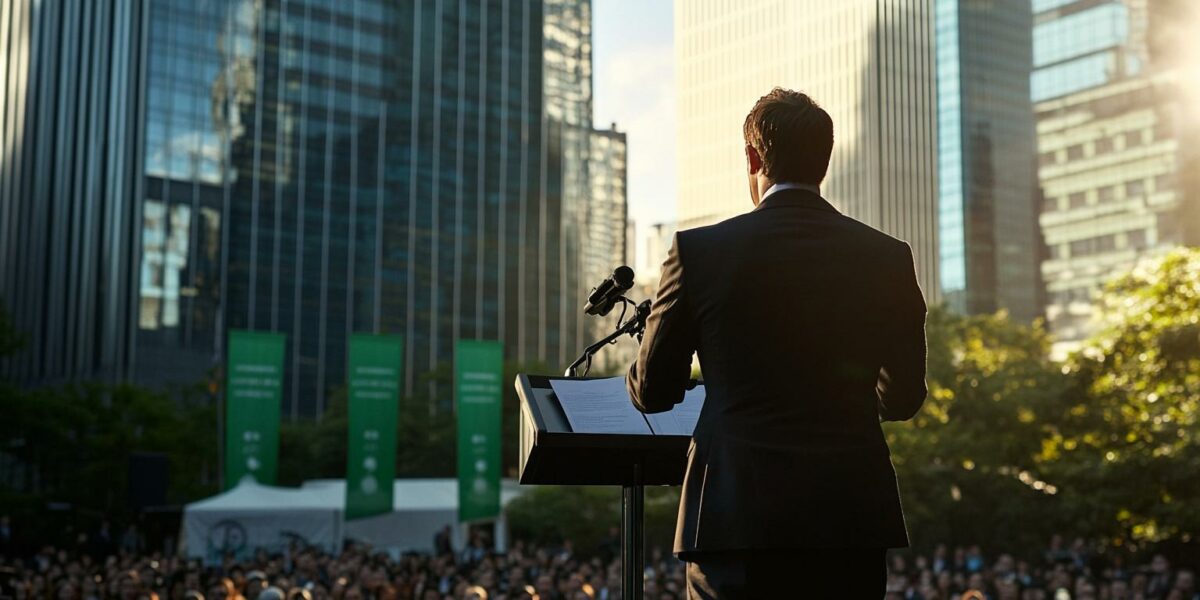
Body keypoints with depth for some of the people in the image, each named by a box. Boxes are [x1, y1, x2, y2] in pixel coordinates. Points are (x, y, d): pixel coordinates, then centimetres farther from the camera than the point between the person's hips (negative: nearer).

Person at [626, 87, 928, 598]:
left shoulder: (698, 251, -5)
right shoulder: (888, 258, 1)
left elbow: (652, 393, 3)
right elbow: (902, 399, 10)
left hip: (736, 516, -2)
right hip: (852, 517, 3)